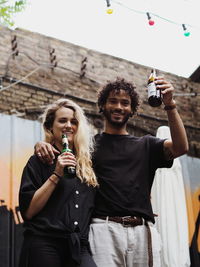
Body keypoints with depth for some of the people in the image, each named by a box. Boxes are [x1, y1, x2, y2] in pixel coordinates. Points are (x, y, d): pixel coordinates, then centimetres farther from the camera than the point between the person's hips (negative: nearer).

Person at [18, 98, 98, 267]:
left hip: (79, 247, 3)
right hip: (44, 245, -3)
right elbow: (28, 211, -7)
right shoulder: (39, 161, 3)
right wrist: (56, 175, -10)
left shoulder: (87, 163, 14)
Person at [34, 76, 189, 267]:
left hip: (143, 231, 2)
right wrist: (42, 144, -12)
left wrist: (170, 105, -10)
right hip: (104, 229, -1)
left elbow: (180, 147, 2)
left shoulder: (145, 145, 18)